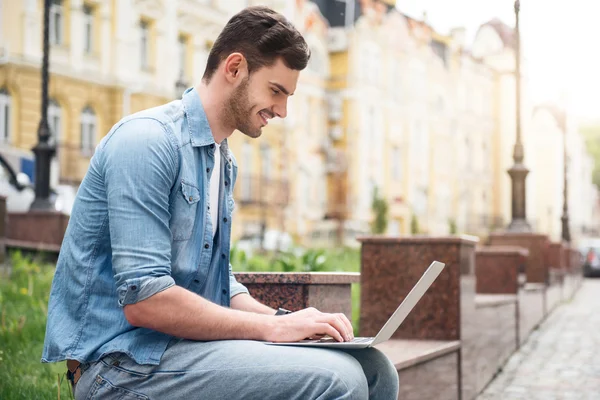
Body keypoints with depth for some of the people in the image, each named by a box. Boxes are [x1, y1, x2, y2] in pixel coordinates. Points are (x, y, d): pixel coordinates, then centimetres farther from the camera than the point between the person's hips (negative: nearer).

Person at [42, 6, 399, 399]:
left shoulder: (224, 161, 16)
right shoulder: (148, 140, -14)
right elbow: (142, 300, -22)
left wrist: (286, 320, 0)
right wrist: (274, 327, -17)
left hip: (183, 340, 9)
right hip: (125, 360, -9)